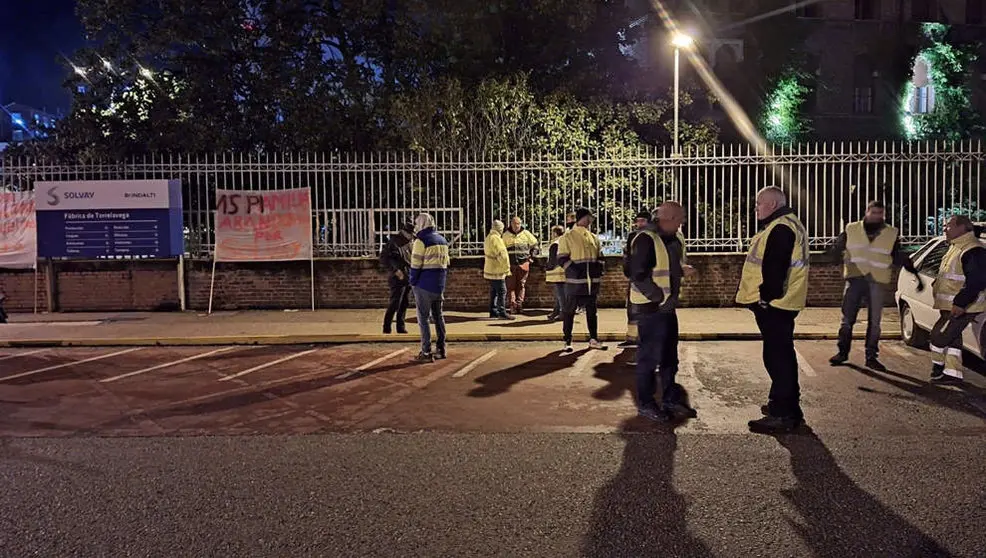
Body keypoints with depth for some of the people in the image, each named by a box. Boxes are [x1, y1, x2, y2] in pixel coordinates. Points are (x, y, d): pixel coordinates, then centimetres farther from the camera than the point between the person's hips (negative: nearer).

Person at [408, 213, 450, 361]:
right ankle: (441, 349, 17)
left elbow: (416, 265, -14)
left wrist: (413, 283, -4)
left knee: (423, 318, -2)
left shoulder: (421, 241, -12)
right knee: (438, 316, 14)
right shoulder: (442, 240, 13)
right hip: (439, 285, 7)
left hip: (424, 285, -7)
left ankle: (426, 352, -3)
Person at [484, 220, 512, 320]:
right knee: (502, 291, -7)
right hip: (497, 270, -10)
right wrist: (507, 268, -14)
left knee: (494, 291, 15)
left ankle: (493, 311, 19)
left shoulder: (488, 237, 15)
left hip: (490, 269, 10)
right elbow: (502, 254, -21)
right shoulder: (495, 238, -18)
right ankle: (502, 313, -8)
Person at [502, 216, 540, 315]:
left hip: (523, 263, 0)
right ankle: (513, 305, -3)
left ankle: (519, 304, 6)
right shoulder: (506, 235, 5)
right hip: (511, 264, 0)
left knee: (521, 285, 3)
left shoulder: (526, 234, 3)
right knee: (511, 285, -3)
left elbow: (535, 245, 14)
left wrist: (531, 256, 6)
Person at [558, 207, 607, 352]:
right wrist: (574, 270, -17)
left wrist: (599, 274, 6)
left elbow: (600, 258, 18)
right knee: (569, 311, 0)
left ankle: (594, 339, 21)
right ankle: (568, 341, 8)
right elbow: (562, 259, -7)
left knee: (592, 311, 12)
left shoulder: (593, 237, 12)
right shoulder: (568, 237, -4)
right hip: (575, 281, -5)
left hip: (592, 282, 5)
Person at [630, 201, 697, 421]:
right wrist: (660, 297, -19)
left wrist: (672, 296, 15)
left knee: (669, 356, 16)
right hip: (650, 307, -9)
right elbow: (639, 275, -23)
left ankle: (671, 400, 27)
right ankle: (645, 404, 11)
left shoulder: (673, 239, 11)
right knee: (649, 356, -1)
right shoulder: (646, 240, -18)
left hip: (667, 306, 9)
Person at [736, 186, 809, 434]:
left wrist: (767, 297, -19)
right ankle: (787, 404, 30)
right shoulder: (787, 225, 19)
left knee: (777, 356, -9)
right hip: (778, 303, 11)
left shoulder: (780, 229, -17)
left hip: (773, 303, -11)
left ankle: (783, 415, -6)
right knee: (782, 354, 19)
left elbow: (775, 268, -24)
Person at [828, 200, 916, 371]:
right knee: (847, 318, 3)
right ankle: (842, 352, 15)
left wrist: (911, 268, -1)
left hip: (877, 281, 1)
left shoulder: (891, 234, 7)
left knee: (874, 321, 5)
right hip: (855, 278, -1)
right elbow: (836, 248, 7)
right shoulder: (852, 229, 4)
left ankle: (871, 357, 14)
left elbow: (897, 257, 11)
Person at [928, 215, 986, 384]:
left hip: (961, 308, -10)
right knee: (951, 338, 13)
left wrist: (960, 303, -27)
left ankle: (938, 368, 9)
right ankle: (953, 373, 20)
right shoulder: (956, 247, 15)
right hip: (950, 305, 10)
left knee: (939, 335, -6)